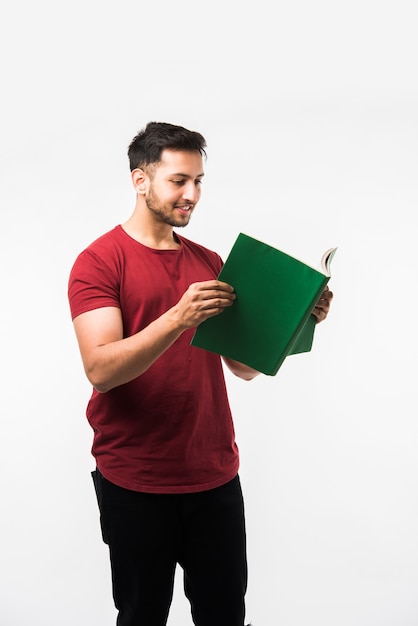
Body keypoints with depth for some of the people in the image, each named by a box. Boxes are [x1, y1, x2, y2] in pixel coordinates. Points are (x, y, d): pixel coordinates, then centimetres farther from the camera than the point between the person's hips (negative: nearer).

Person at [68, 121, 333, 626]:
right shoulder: (99, 261, -7)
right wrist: (178, 318, -30)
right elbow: (100, 369, -19)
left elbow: (245, 366, 8)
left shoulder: (209, 262, 10)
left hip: (216, 474, 5)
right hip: (135, 483, -4)